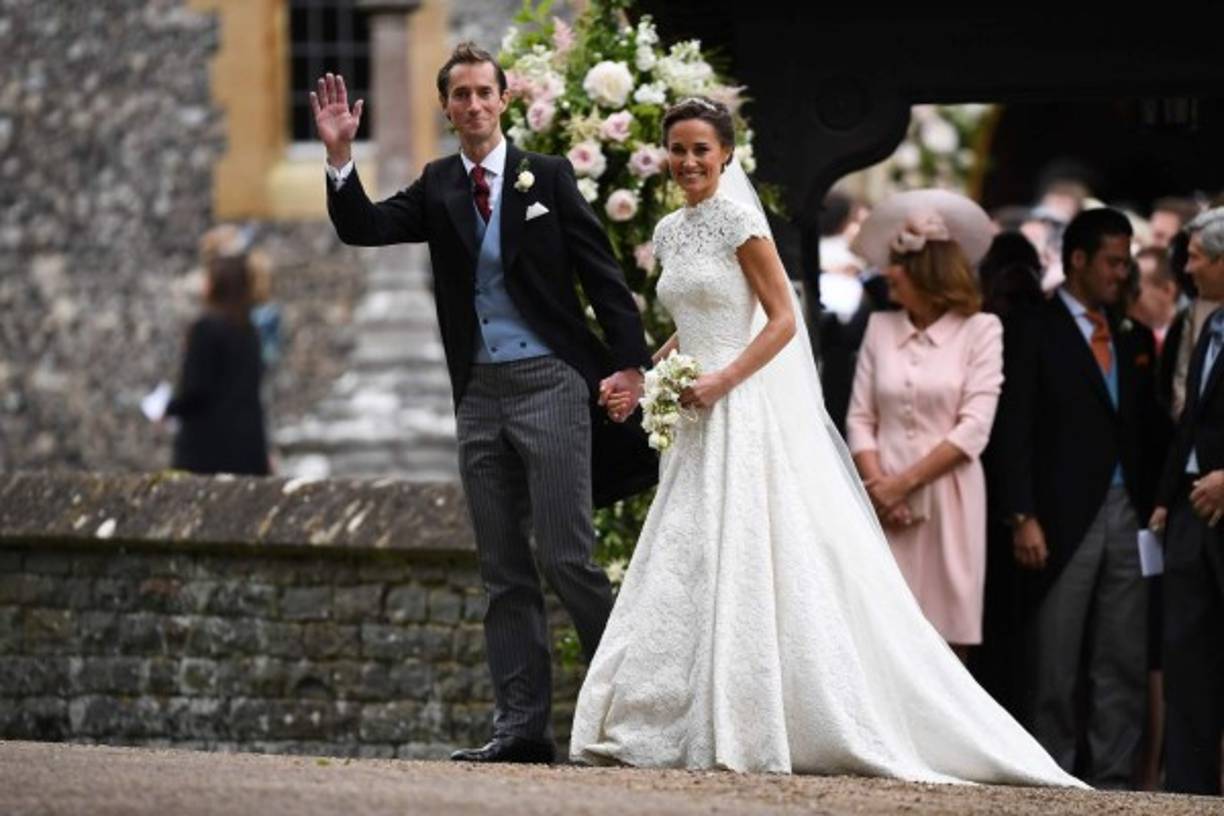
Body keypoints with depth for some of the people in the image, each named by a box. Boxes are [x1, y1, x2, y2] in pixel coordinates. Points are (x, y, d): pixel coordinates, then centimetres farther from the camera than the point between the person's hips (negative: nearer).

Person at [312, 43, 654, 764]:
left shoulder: (547, 177, 0)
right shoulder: (437, 189, 10)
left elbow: (603, 273, -2)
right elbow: (364, 229, 0)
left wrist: (630, 361, -11)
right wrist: (341, 156, -14)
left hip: (548, 381, -5)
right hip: (480, 395, 5)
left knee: (566, 556, -10)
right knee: (505, 571, 5)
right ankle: (522, 726, 6)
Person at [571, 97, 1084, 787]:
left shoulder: (738, 220, -8)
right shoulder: (670, 231, 14)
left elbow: (783, 319, -10)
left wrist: (723, 379, -18)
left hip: (748, 414, -8)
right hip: (699, 422, 8)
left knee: (746, 568, -9)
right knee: (684, 573, 4)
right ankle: (667, 726, 5)